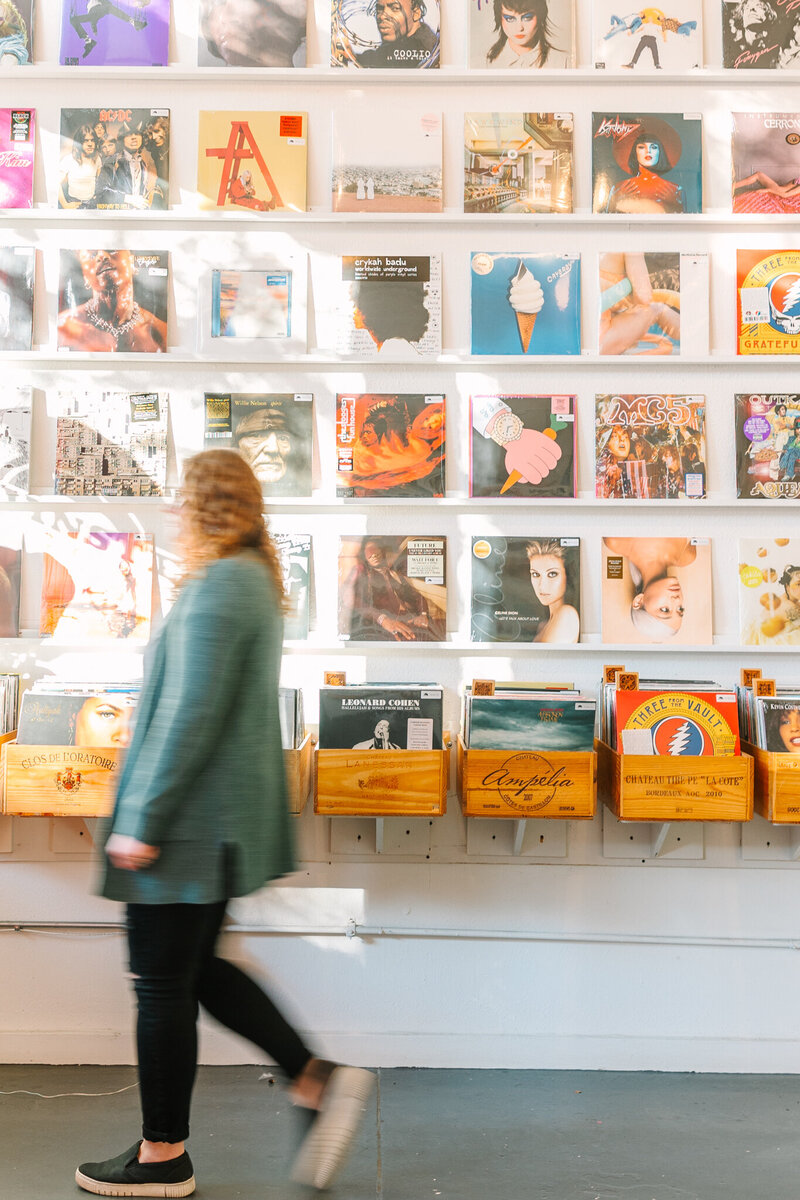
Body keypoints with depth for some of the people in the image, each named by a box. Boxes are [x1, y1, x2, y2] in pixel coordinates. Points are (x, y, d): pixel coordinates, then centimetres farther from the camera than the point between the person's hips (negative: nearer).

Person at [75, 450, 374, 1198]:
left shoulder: (216, 587, -17)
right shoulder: (255, 580, 13)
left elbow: (188, 715, -23)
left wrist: (141, 820, -19)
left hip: (188, 822, -10)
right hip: (223, 818, 10)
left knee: (161, 984, 4)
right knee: (195, 969, 19)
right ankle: (318, 1081, 20)